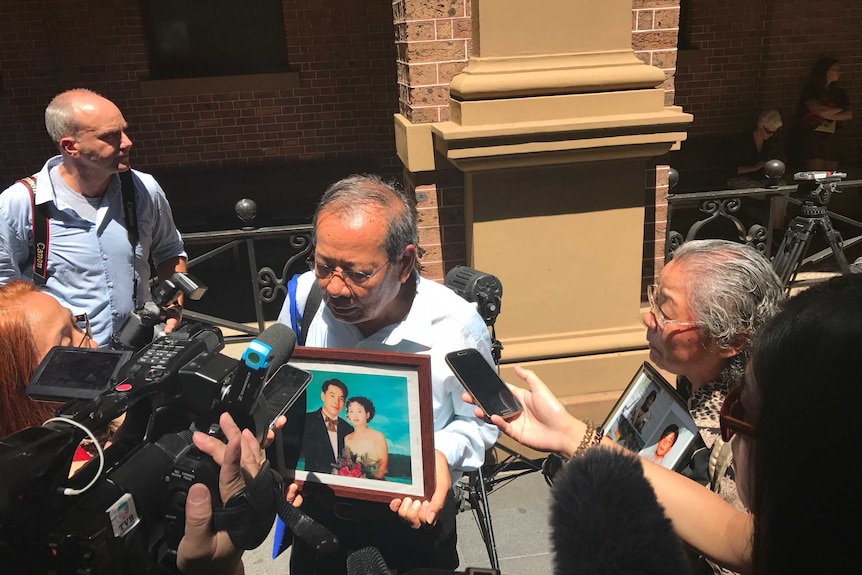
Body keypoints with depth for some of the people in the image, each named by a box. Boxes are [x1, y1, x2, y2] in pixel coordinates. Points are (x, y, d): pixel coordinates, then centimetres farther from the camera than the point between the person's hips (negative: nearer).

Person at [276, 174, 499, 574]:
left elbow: (477, 420, -10)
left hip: (415, 510, -2)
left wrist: (442, 453, -30)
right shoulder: (305, 295, -20)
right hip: (317, 500, 3)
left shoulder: (456, 326, -27)